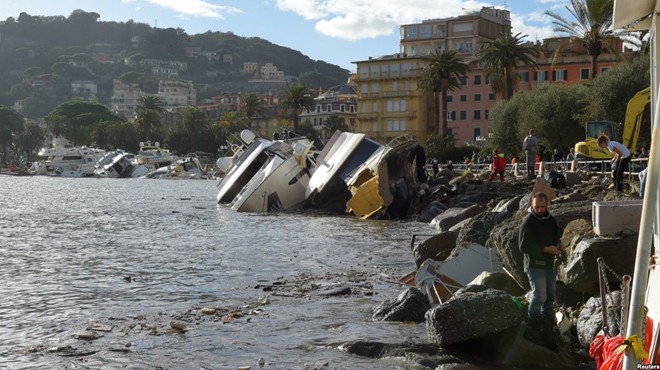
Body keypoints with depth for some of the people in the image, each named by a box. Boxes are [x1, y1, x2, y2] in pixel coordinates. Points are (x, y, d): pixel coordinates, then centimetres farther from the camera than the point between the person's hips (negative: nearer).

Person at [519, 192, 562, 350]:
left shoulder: (550, 219, 9)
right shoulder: (528, 222, -14)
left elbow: (556, 237, 23)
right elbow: (523, 246, -17)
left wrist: (558, 246, -1)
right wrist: (546, 249, -22)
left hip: (549, 265, 7)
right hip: (535, 264, -7)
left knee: (550, 299, 10)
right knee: (539, 296, -16)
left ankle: (547, 334, 20)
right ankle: (532, 329, 2)